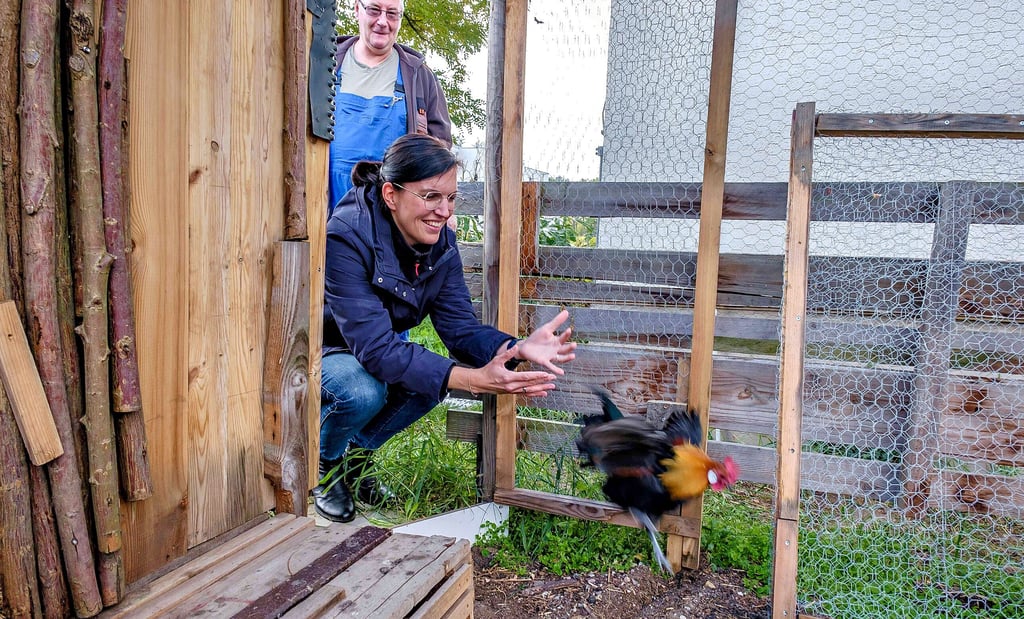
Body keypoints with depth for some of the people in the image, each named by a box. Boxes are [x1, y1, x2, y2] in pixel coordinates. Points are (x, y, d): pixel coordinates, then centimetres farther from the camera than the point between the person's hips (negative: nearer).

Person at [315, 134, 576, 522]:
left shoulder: (441, 241, -12)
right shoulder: (346, 239, -33)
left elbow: (459, 325, -15)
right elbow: (376, 347, -38)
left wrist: (517, 349, -37)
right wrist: (474, 380, -45)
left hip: (367, 352, 6)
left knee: (432, 380, -21)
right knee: (363, 390, -34)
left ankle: (357, 453, 7)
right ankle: (317, 465, 0)